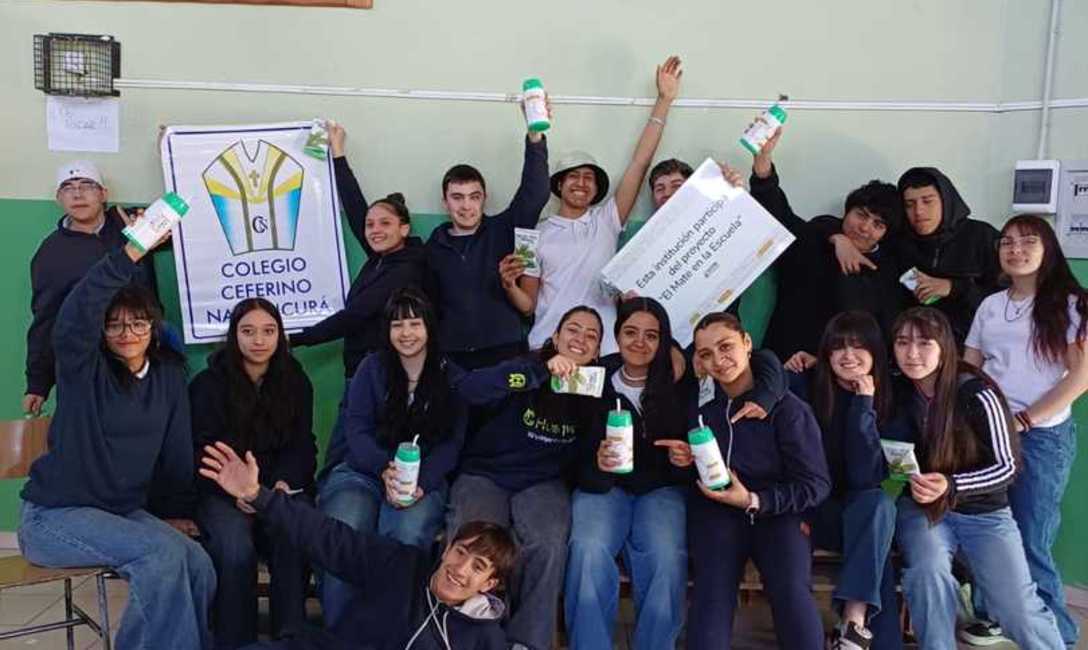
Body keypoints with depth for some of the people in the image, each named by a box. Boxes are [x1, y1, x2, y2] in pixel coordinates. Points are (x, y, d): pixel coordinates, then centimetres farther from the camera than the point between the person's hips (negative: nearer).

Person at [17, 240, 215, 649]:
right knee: (161, 552, -28)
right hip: (54, 515, -5)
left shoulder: (169, 374, 6)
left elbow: (178, 456, 6)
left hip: (125, 511, 5)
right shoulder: (83, 368, -9)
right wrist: (130, 254, -43)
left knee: (198, 565, -20)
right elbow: (74, 317, -32)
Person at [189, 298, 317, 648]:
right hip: (222, 491, -1)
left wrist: (283, 482, -15)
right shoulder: (208, 383, 0)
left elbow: (302, 446, 6)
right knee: (235, 548, -31)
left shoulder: (295, 381, 7)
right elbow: (202, 452, -4)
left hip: (281, 487, 2)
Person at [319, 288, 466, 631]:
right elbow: (356, 430, 1)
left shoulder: (449, 375, 8)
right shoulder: (372, 368, 9)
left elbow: (452, 442, 2)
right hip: (362, 471, 1)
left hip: (425, 479, 0)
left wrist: (420, 483, -16)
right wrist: (386, 470, -19)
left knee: (407, 536, -34)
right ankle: (338, 633, -16)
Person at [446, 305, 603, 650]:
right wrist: (541, 370, -31)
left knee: (548, 546, -30)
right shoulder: (528, 368, -6)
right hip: (484, 475, -2)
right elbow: (465, 387, -25)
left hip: (542, 483, 2)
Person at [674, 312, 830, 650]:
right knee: (713, 589, -28)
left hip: (776, 510, -2)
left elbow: (816, 485, -7)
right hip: (714, 509, 2)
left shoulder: (787, 408, -8)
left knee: (791, 592, -29)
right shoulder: (698, 403, 4)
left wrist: (754, 501, -17)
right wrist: (683, 459, 0)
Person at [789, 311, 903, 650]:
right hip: (809, 508, 0)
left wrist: (863, 406, -21)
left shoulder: (887, 400, -6)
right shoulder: (803, 386, -7)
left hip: (860, 512, 1)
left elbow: (865, 477, -17)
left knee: (879, 504, -33)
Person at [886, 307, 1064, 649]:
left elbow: (1006, 466, -10)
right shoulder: (896, 391, -6)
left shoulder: (976, 394, -15)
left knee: (1018, 609, -10)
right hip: (920, 507, 1)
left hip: (983, 511, -1)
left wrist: (951, 486, -27)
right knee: (928, 572, -29)